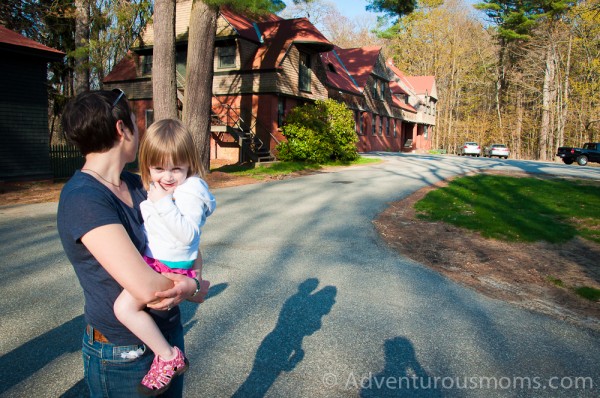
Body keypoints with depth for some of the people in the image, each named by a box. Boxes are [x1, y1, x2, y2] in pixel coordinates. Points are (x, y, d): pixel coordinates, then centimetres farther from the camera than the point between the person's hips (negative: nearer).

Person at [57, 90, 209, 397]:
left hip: (170, 334, 7)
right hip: (121, 354, -7)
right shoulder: (82, 198, -25)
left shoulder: (135, 184, 0)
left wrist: (190, 280, -15)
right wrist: (195, 291, -14)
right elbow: (146, 288, -32)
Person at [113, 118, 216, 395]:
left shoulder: (191, 191, -18)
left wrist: (163, 203, -33)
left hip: (171, 267, -10)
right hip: (151, 261, 10)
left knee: (125, 307, -22)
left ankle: (169, 357, -8)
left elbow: (187, 234, -31)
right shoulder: (157, 188, 10)